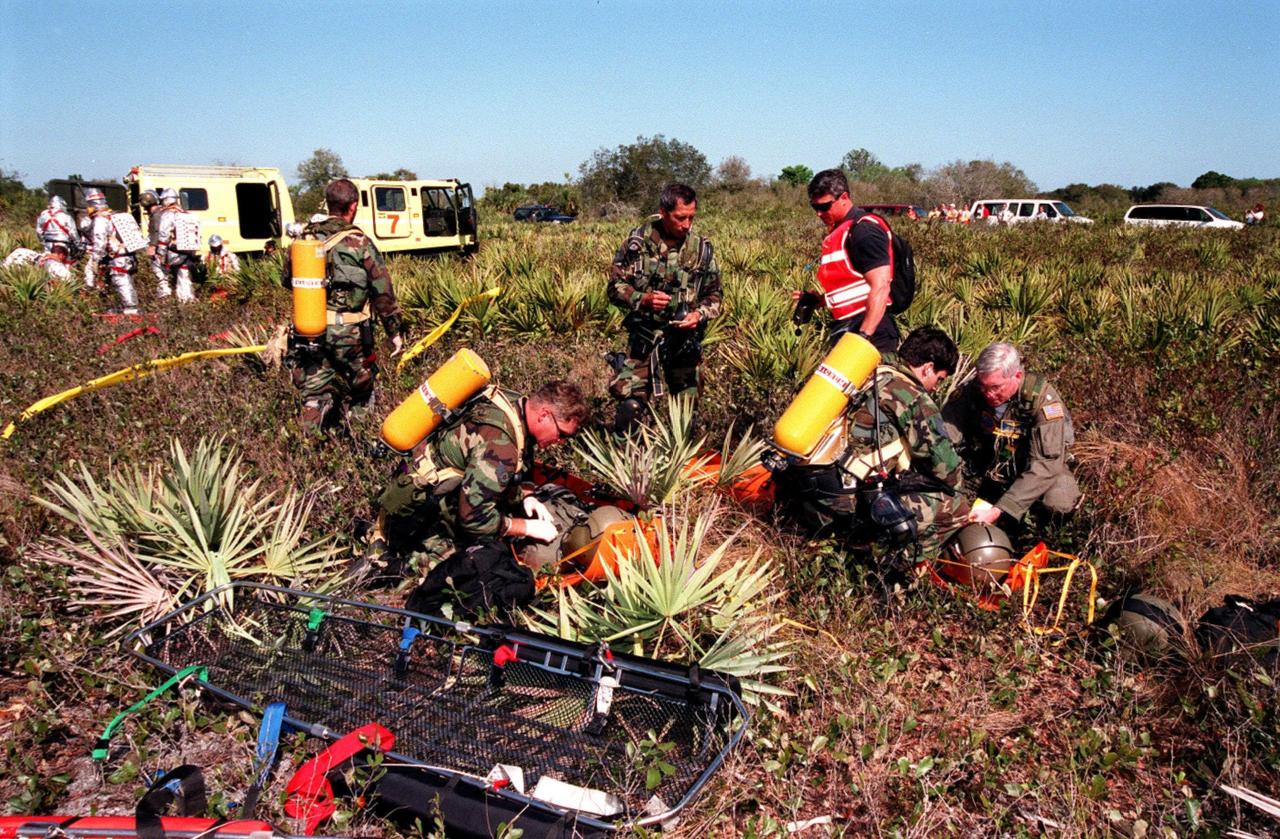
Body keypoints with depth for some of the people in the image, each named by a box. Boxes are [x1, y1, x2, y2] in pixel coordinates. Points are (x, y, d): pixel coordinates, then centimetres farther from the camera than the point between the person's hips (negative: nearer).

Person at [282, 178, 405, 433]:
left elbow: (287, 280, 17)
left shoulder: (305, 238, 4)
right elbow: (382, 292, -9)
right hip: (349, 332, -3)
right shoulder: (360, 243, -10)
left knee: (315, 394, 9)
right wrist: (395, 331, -1)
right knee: (359, 394, 13)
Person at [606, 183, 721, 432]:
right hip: (643, 337, -2)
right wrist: (642, 299, -20)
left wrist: (700, 314, -13)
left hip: (684, 337, 2)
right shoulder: (638, 241, -5)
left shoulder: (701, 247, 1)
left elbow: (713, 295, 8)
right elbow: (615, 286, -1)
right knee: (630, 404, -11)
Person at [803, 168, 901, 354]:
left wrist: (863, 337, -27)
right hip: (846, 331, 10)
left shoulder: (864, 230, -13)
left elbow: (880, 288, -21)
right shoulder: (839, 232, 17)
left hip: (870, 333, -10)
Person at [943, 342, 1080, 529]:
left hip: (1030, 474, -3)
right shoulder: (970, 390, -16)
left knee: (1058, 503, -31)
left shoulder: (1042, 399, -24)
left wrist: (999, 511, -38)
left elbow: (1045, 464, -29)